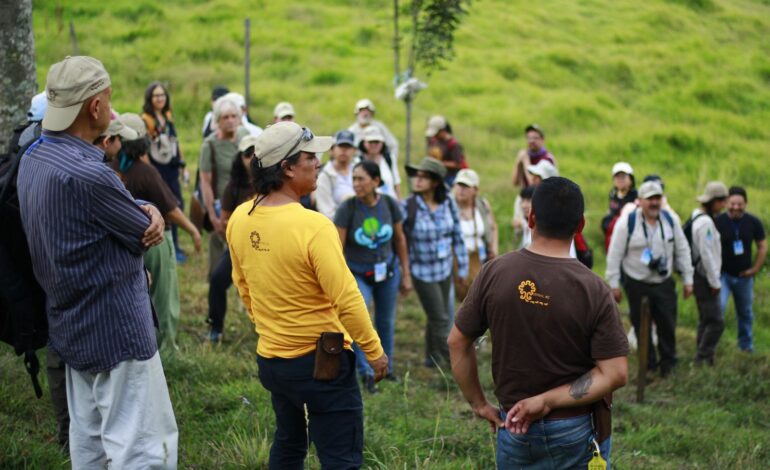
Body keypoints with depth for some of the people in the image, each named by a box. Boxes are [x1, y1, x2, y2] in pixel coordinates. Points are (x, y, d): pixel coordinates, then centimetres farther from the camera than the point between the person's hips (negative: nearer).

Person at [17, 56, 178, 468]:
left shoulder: (33, 160, 4)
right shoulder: (87, 174, -26)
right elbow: (146, 233, -14)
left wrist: (145, 210, -9)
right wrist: (151, 215, 8)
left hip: (72, 324, 10)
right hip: (116, 328, -10)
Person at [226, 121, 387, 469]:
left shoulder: (239, 219, -2)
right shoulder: (313, 226, -24)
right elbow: (347, 299, -21)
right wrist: (374, 350, -8)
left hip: (269, 358, 7)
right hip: (320, 360, -7)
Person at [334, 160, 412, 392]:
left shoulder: (390, 204, -11)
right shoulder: (347, 208, -19)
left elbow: (400, 239, 2)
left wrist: (406, 274, 6)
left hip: (387, 271, 3)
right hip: (357, 274, -3)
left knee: (386, 322, 14)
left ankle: (385, 367, 36)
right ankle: (366, 373, -4)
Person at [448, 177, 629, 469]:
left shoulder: (494, 273, -9)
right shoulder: (593, 290, -15)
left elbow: (458, 342, -1)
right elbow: (616, 374, -17)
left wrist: (479, 404, 7)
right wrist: (547, 401, -14)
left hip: (513, 428, 2)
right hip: (577, 433, -2)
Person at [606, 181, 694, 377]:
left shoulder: (670, 220, 2)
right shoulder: (627, 223, -11)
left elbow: (682, 250, 8)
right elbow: (614, 255, -7)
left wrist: (688, 279, 6)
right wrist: (614, 285, -8)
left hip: (664, 283, 3)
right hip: (637, 285, -3)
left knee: (668, 325, 5)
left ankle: (668, 364, 20)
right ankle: (649, 366, 17)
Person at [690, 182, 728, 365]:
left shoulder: (698, 217, 12)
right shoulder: (705, 222, -19)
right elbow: (706, 255, -21)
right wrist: (715, 282, -14)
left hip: (700, 276, 11)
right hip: (704, 278, -11)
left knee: (705, 319, 16)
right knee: (716, 322, -9)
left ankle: (702, 359, 22)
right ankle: (703, 359, -5)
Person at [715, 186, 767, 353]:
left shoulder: (753, 222, -5)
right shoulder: (718, 222, -13)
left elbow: (762, 247, 7)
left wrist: (755, 269, 0)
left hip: (744, 276, 3)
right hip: (723, 274, -3)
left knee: (745, 313, 15)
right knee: (718, 308, -20)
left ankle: (746, 346, 31)